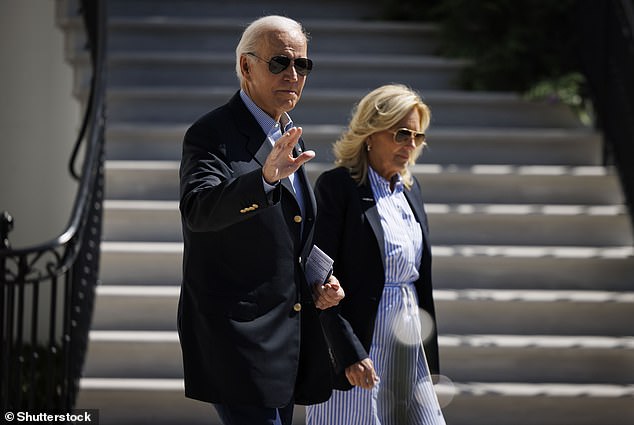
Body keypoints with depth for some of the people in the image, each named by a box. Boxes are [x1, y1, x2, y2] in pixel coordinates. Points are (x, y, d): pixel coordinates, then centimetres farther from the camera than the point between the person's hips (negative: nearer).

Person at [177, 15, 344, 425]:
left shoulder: (288, 140, 17)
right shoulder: (212, 134, -10)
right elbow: (198, 209, -29)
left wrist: (317, 284, 8)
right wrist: (264, 178, -46)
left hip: (288, 335, 9)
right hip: (238, 338, -9)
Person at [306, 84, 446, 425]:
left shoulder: (410, 188, 13)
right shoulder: (337, 186, -9)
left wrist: (428, 351, 16)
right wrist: (350, 354, -20)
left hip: (407, 343, 7)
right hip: (354, 348, -7)